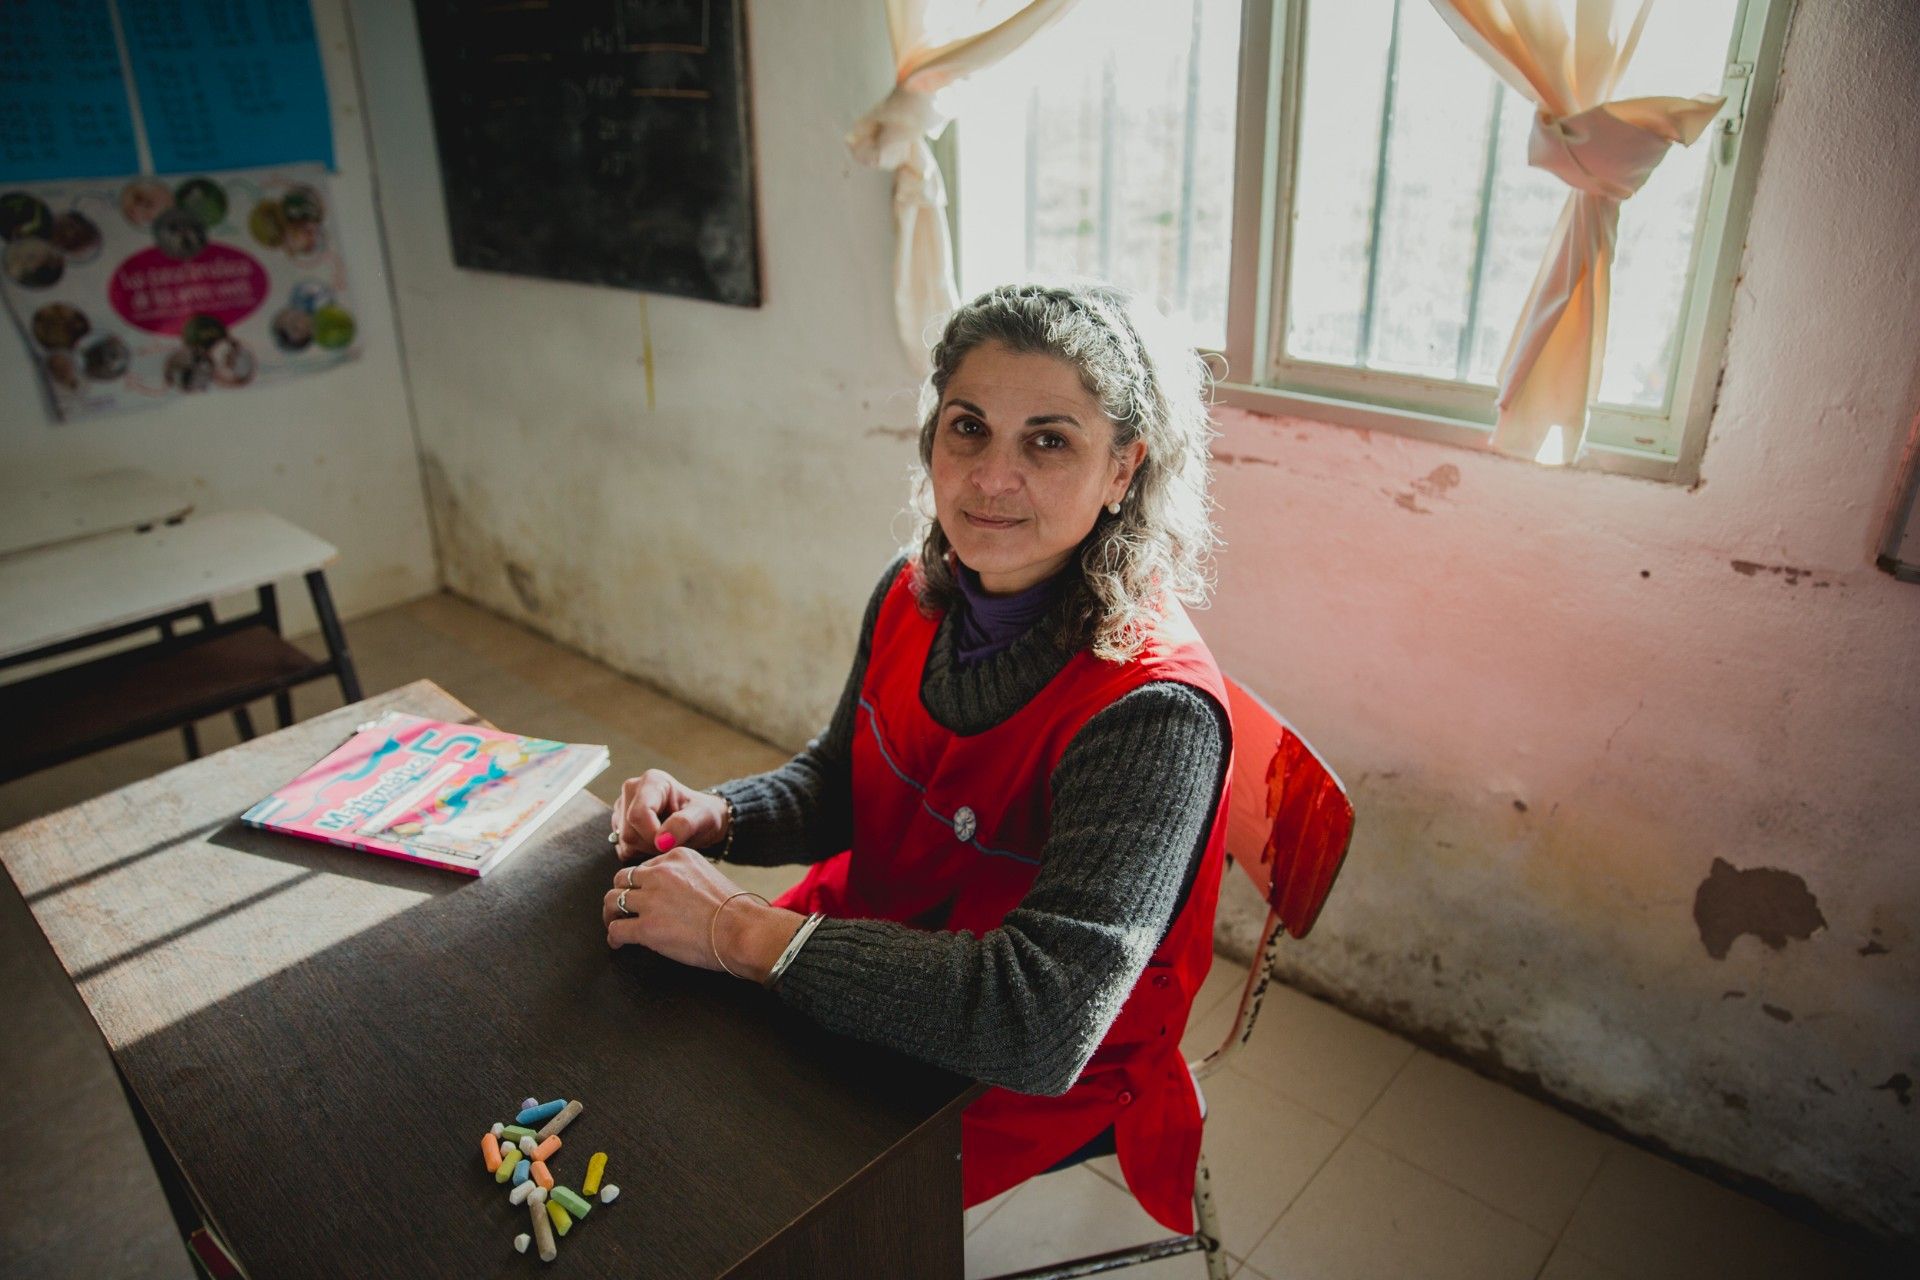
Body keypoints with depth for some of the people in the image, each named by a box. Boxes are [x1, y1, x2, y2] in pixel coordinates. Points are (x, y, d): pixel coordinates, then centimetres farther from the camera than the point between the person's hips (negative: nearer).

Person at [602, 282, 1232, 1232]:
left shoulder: (1152, 711, -30)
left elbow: (1043, 1021, -37)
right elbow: (837, 780, 10)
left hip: (1035, 1085, -6)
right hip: (873, 960, 6)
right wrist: (714, 817, -11)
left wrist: (739, 931, -32)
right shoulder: (913, 597, -7)